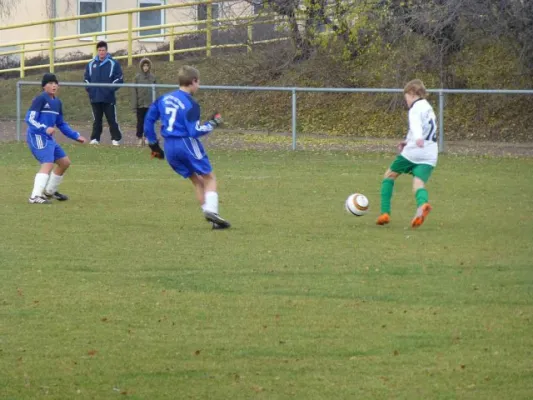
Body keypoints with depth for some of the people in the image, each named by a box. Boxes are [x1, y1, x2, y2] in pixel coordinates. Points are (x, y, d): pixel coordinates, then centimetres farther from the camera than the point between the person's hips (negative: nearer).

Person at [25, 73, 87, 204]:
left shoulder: (57, 102, 15)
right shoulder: (40, 99, -11)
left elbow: (61, 124, 26)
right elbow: (30, 119, -17)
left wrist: (76, 136, 22)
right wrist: (44, 129, -30)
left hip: (48, 138, 9)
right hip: (37, 136, -9)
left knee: (65, 162, 17)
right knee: (48, 164, -24)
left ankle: (49, 191, 30)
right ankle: (35, 197, -31)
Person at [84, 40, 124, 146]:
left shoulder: (113, 64, -1)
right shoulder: (91, 64, 11)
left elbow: (119, 79, -3)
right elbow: (86, 79, 18)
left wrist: (110, 89, -11)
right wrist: (89, 89, 3)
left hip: (108, 98, -3)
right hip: (95, 98, 3)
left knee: (112, 119, -1)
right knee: (97, 120, 8)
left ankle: (116, 139, 4)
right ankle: (95, 138, 12)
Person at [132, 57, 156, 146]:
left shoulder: (152, 77, 1)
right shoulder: (137, 77, -2)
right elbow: (134, 91, -2)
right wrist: (134, 105, -6)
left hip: (150, 104, 1)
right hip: (140, 104, -1)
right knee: (140, 122, 4)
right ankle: (139, 138, 11)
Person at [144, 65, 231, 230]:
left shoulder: (164, 99, 9)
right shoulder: (190, 105, -13)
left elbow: (149, 119, 14)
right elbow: (195, 131, -18)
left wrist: (153, 144, 20)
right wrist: (212, 124, -3)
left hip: (169, 148, 7)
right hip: (187, 144, -7)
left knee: (197, 180, 14)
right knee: (209, 178, 5)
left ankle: (209, 212, 7)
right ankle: (211, 210, -15)